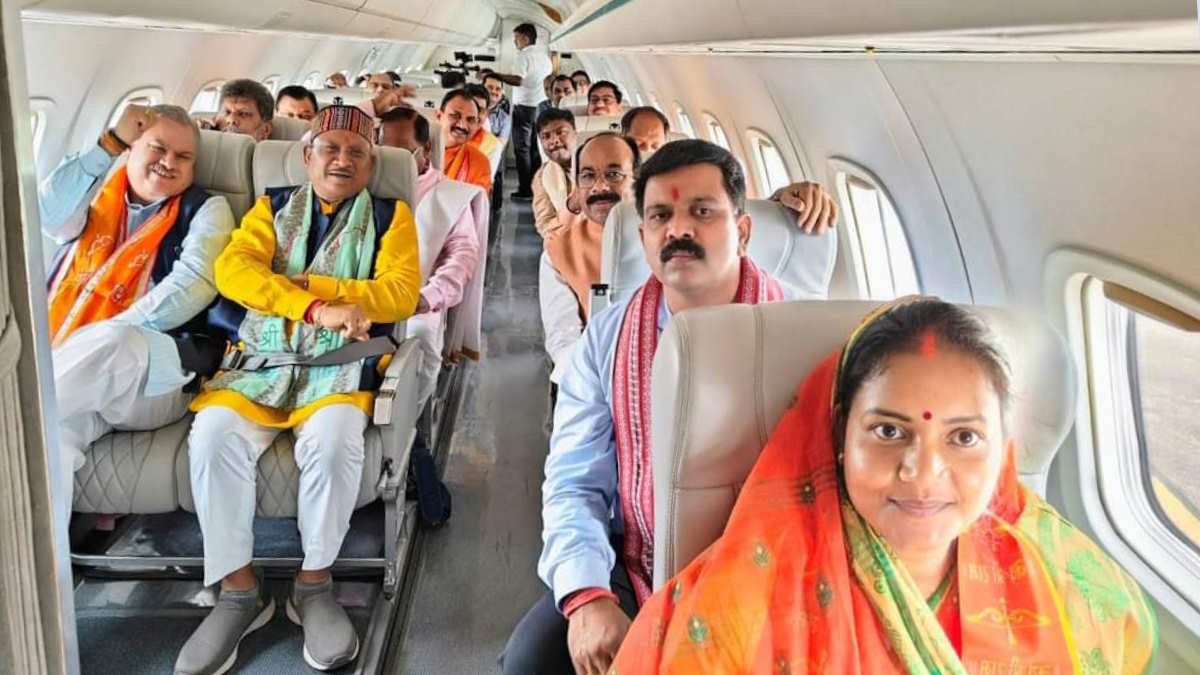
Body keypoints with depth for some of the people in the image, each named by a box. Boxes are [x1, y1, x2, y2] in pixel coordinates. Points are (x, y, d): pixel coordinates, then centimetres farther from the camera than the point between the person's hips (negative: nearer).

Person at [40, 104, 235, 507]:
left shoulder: (206, 210, 9)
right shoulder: (96, 197, 22)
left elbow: (194, 284, -8)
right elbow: (49, 215, 0)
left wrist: (102, 338, -18)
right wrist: (110, 143, -1)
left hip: (151, 373, -3)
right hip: (63, 363, 3)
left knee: (113, 342, -39)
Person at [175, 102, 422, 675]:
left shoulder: (391, 215, 12)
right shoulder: (273, 208, 16)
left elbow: (400, 294, -4)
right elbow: (231, 270, -3)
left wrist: (303, 283, -10)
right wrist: (317, 307, -19)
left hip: (342, 364, -2)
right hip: (262, 359, 2)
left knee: (333, 439, -33)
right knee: (213, 435, -26)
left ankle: (314, 586, -11)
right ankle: (238, 590, -10)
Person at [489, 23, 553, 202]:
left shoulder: (524, 55, -13)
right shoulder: (544, 55, 12)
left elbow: (518, 80, -26)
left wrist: (494, 76, -28)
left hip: (525, 106, -7)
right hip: (542, 105, 7)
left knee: (522, 149, -1)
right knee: (536, 149, 12)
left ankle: (525, 190, -1)